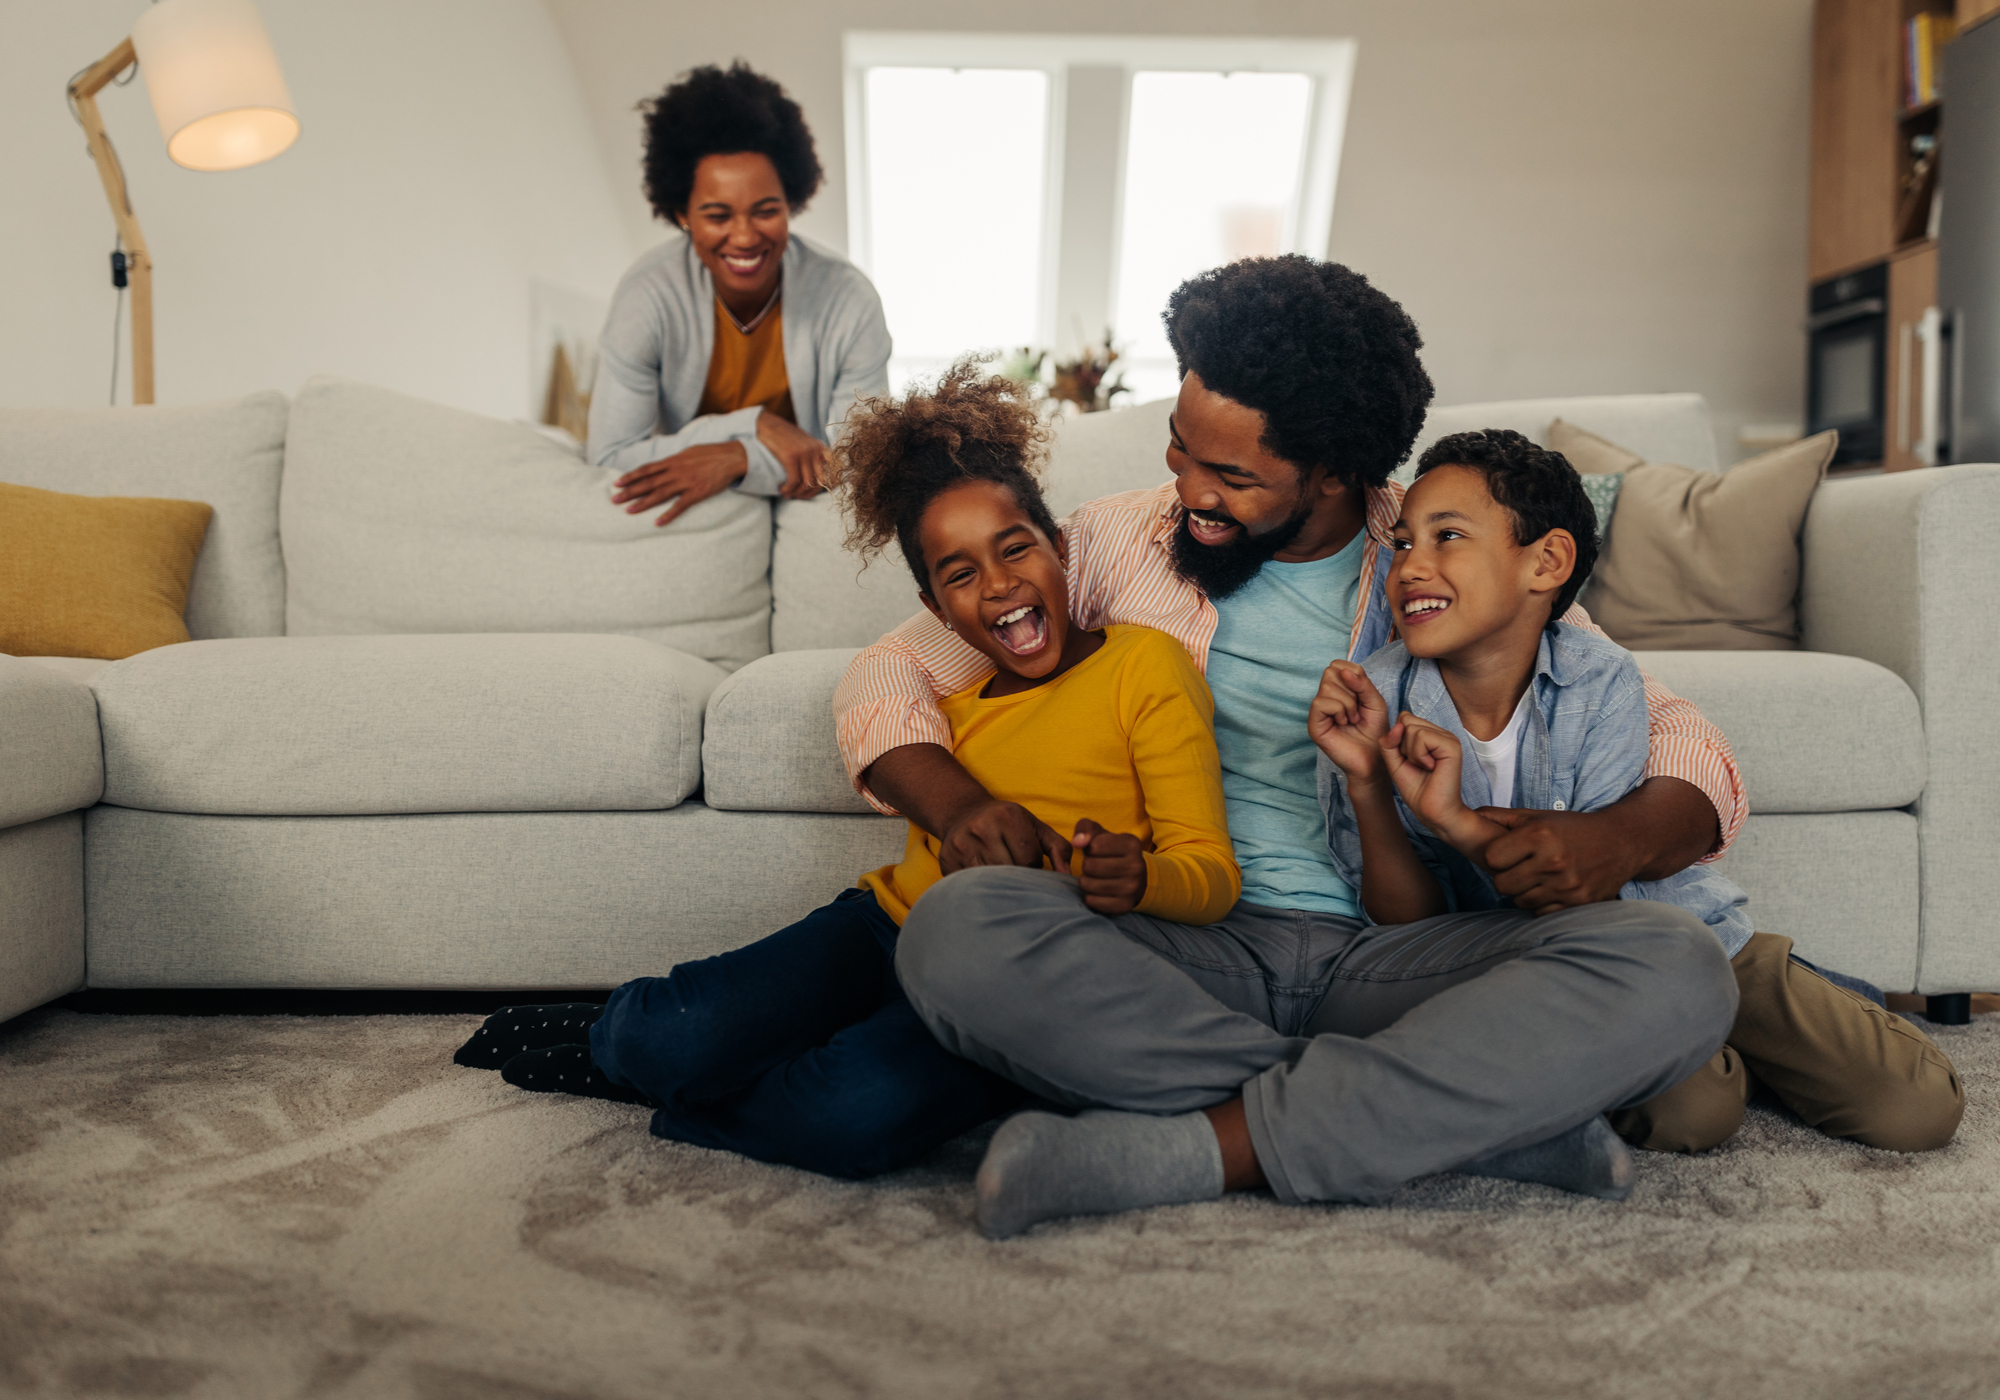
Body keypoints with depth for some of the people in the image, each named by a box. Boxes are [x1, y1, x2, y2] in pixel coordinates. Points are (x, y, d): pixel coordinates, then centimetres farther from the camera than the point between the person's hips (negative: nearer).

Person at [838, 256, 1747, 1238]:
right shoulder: (1119, 541, 9)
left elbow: (1691, 748, 9)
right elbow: (888, 675, 11)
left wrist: (1621, 836, -16)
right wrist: (956, 803, -11)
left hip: (1393, 955, 0)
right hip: (1185, 952, 1)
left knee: (1679, 971, -26)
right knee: (958, 928, -31)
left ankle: (1193, 1147, -27)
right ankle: (1477, 1114, -23)